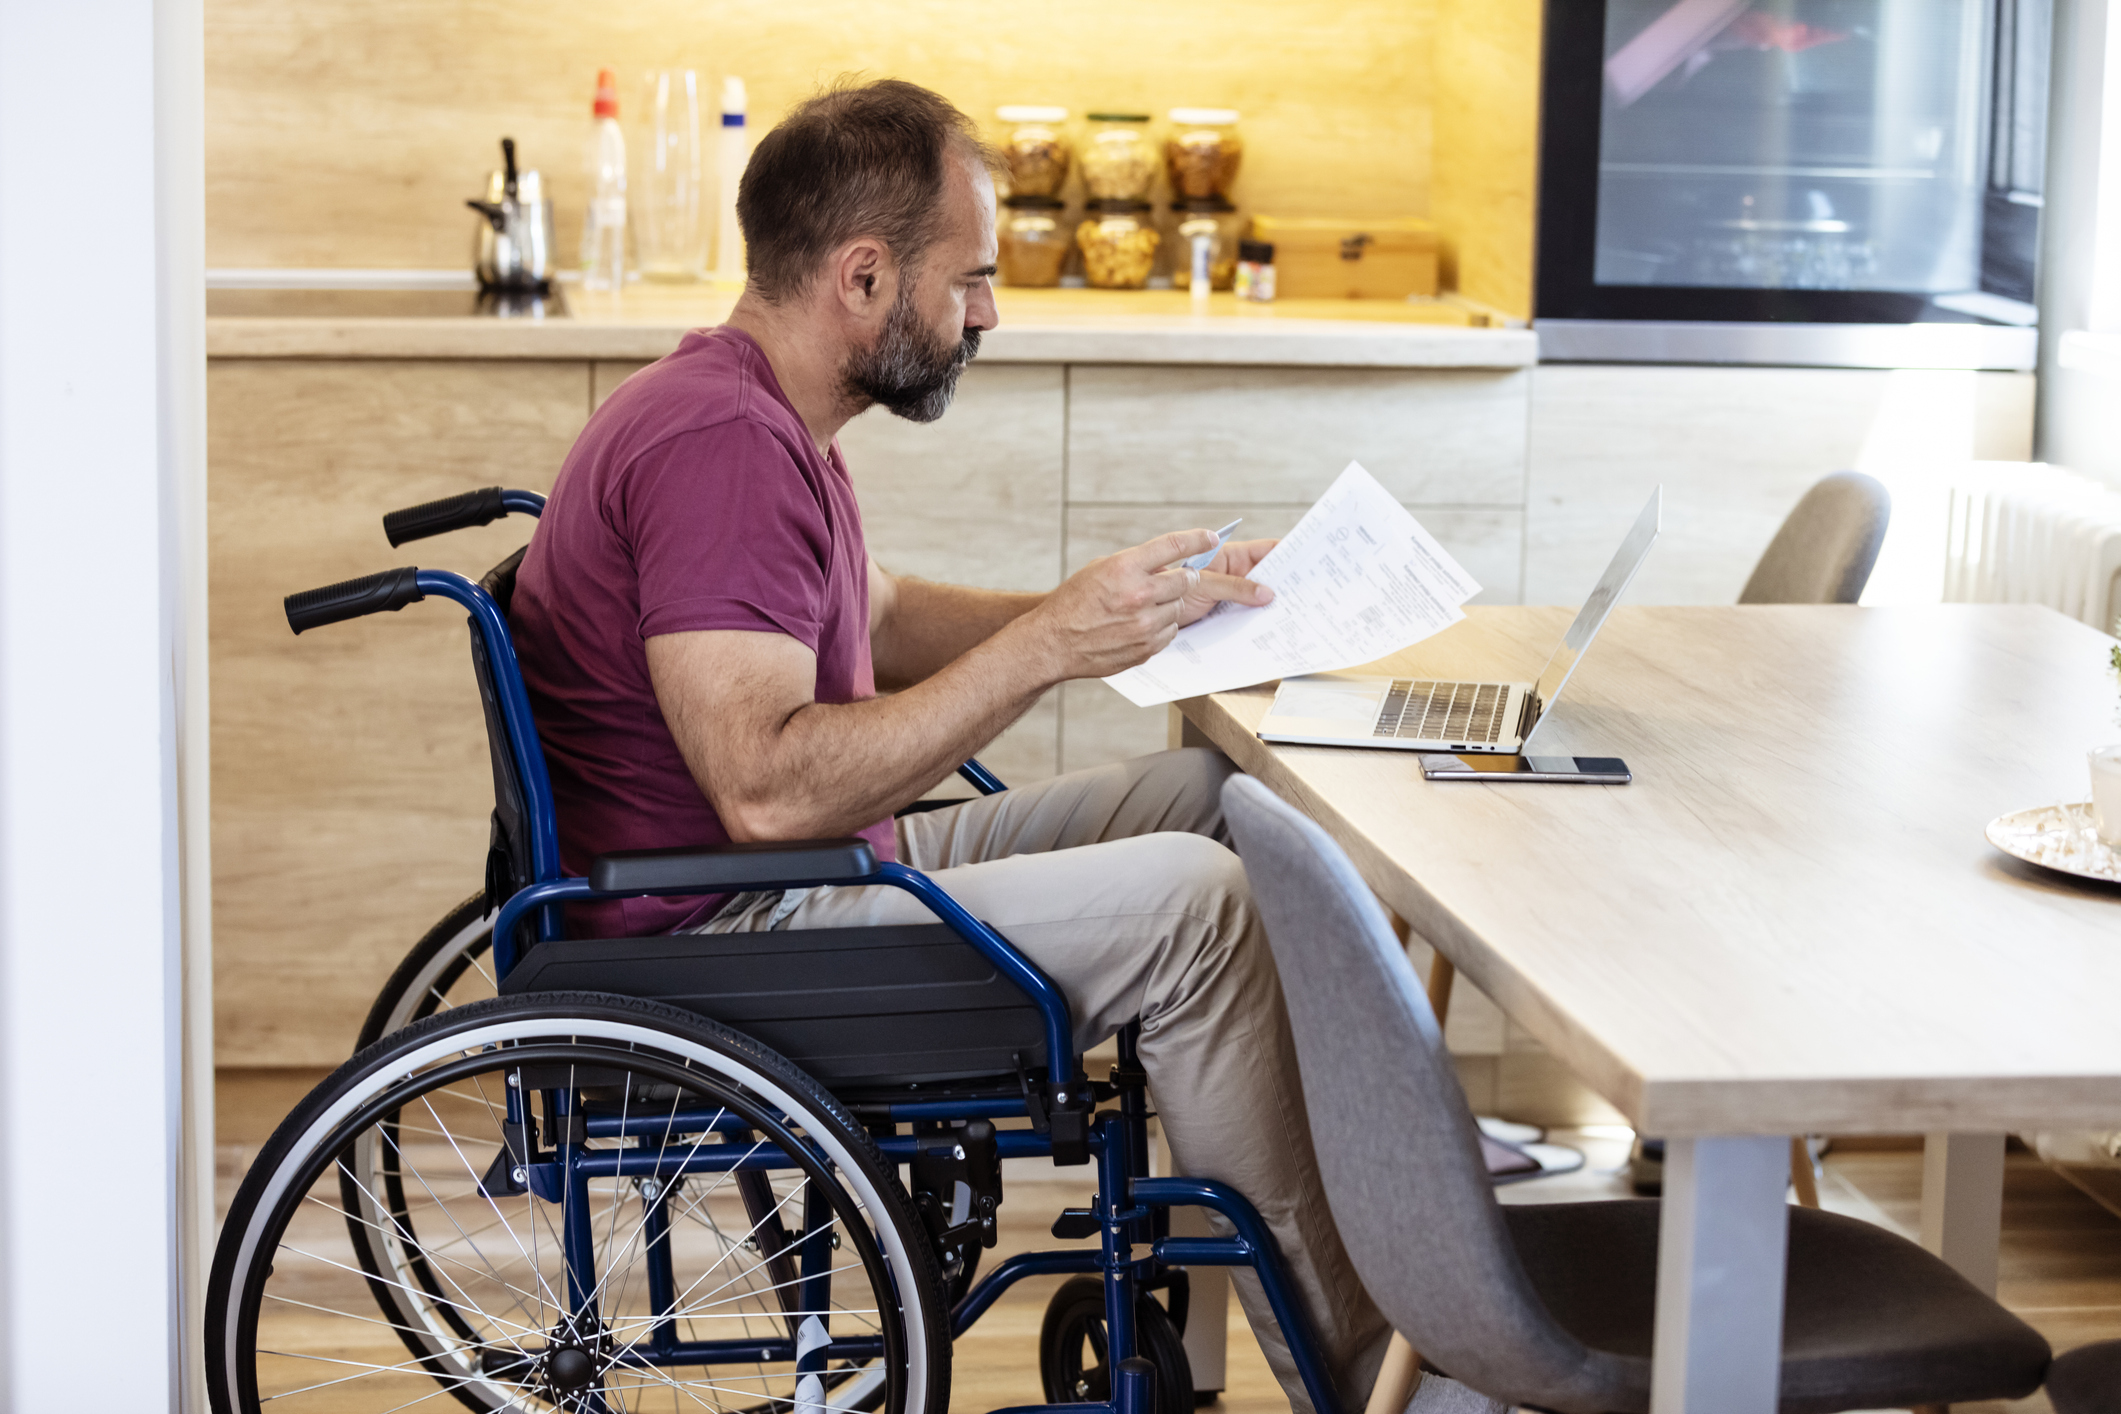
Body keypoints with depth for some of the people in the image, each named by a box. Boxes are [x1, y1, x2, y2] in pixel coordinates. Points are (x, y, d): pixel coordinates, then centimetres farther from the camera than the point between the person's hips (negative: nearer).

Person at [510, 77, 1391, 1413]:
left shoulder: (754, 413, 12)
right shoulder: (723, 445, -23)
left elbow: (879, 623, 23)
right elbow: (771, 788, -31)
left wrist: (1125, 608, 12)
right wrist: (1045, 649, -28)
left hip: (798, 881, 11)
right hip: (722, 945, -11)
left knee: (1205, 795, 6)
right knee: (1193, 899, -16)